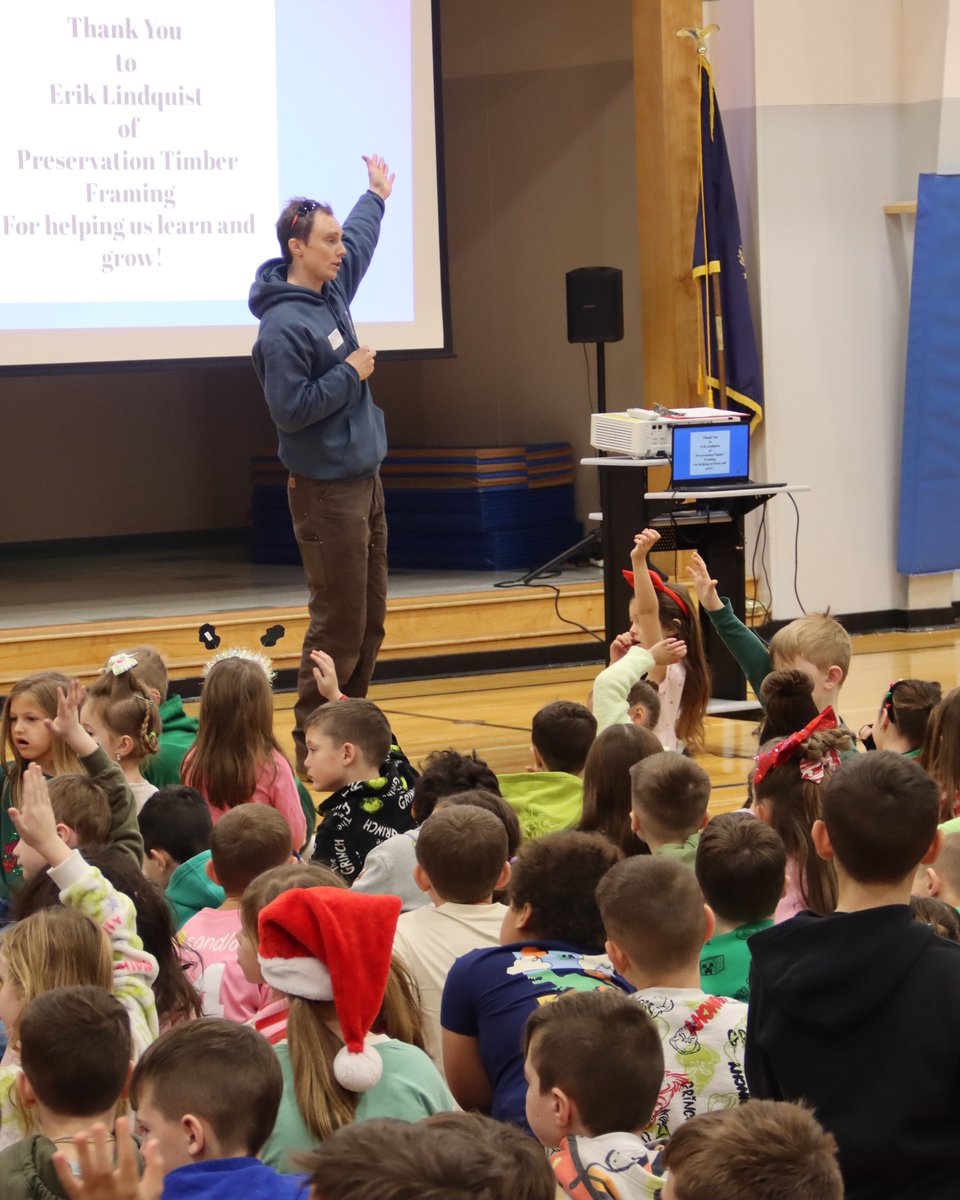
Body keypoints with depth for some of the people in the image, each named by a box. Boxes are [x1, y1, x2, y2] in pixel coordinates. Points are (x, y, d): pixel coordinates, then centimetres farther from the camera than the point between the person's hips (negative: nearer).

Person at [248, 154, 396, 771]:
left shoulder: (331, 289, 9)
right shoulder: (283, 325, -19)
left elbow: (359, 238, 30)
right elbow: (290, 409, -23)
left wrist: (377, 194, 45)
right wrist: (350, 372, -15)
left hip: (365, 480, 9)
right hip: (327, 491, -9)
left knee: (370, 620, 11)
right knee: (339, 624, -7)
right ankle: (313, 740, 0)